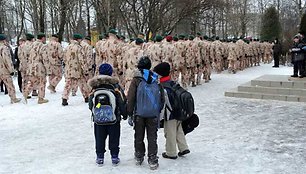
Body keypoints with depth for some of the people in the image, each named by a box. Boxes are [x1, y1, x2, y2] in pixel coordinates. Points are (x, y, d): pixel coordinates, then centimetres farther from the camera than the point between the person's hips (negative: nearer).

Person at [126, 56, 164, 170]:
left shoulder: (136, 79, -6)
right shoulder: (156, 80, 4)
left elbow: (130, 98, -7)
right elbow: (162, 99, 9)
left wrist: (130, 114, 0)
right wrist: (159, 112, 18)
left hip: (139, 114, -2)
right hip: (153, 114, 2)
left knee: (139, 137, 13)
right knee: (152, 138, 7)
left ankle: (139, 158, 26)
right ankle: (153, 161, 7)